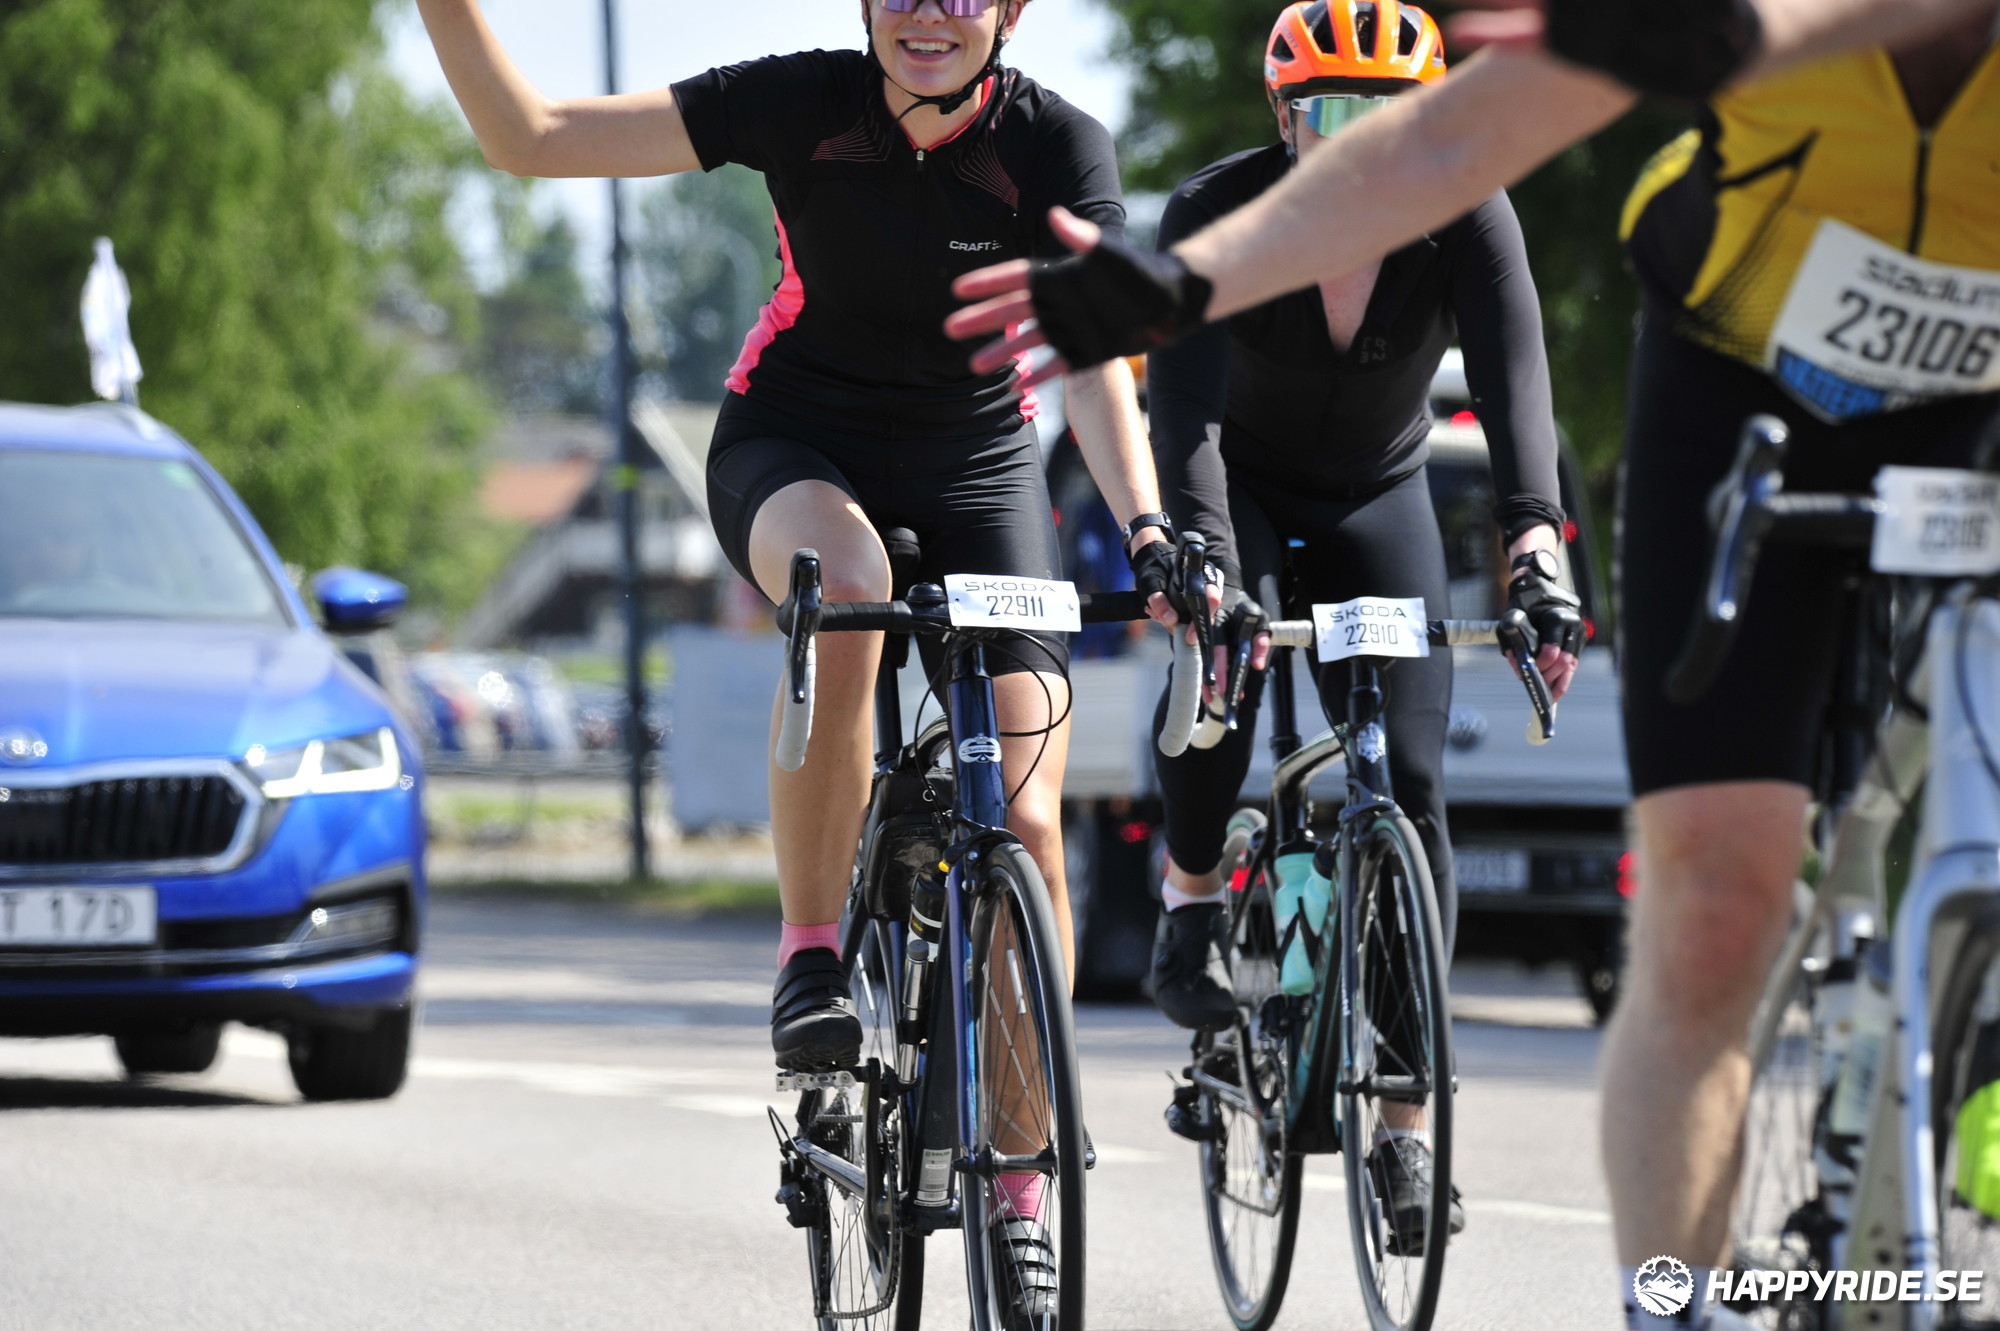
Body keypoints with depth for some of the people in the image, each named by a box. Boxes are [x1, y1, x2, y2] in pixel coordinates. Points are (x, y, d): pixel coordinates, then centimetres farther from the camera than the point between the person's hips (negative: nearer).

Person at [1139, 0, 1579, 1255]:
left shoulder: (1467, 217, -24)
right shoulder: (1219, 211, -27)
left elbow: (1515, 378, -36)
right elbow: (1186, 399, -39)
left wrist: (1537, 542, -53)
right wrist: (1204, 555, -55)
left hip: (1376, 503, 2)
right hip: (1239, 487, -1)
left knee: (1411, 783, -11)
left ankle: (1409, 1127, -5)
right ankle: (1193, 905, -9)